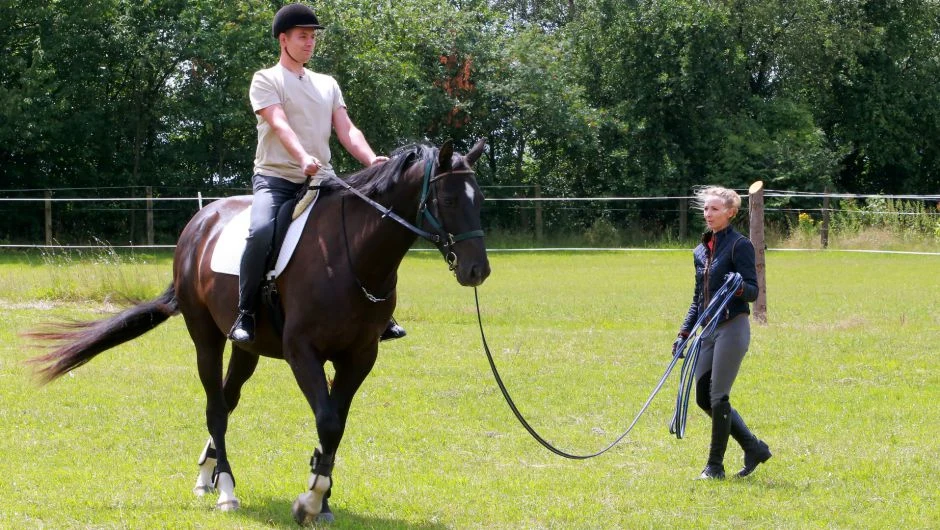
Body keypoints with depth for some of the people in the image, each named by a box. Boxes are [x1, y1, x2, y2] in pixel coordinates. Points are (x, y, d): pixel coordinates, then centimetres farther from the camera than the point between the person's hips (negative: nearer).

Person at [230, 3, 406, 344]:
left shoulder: (327, 85, 17)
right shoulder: (266, 80, 0)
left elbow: (346, 130, 6)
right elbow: (280, 124, -17)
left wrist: (371, 160, -15)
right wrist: (303, 157, -36)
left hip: (321, 181, 5)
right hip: (276, 178, -5)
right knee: (261, 231, -33)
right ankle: (245, 315, -22)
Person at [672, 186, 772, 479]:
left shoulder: (740, 245, -7)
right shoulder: (701, 251, 15)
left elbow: (753, 291, -11)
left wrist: (739, 287, -33)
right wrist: (684, 333, 15)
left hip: (732, 327, -8)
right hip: (708, 330, 8)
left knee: (718, 397, -8)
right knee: (703, 398, 6)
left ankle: (715, 465, 2)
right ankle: (754, 448, 18)